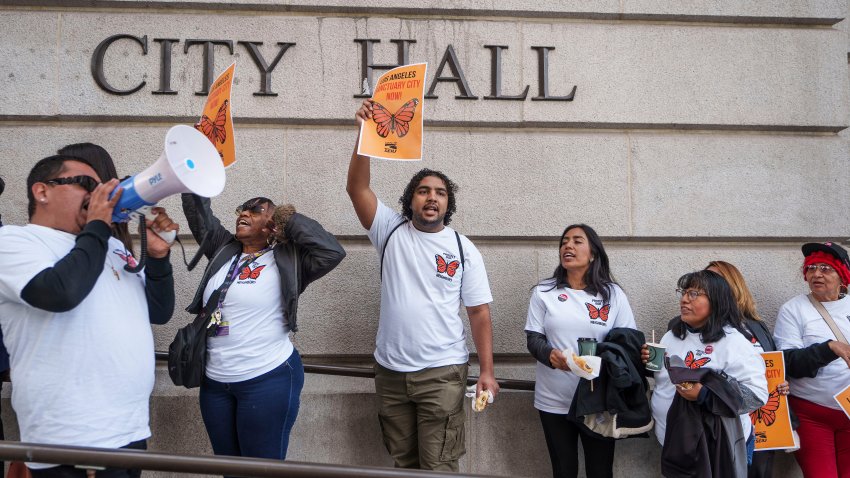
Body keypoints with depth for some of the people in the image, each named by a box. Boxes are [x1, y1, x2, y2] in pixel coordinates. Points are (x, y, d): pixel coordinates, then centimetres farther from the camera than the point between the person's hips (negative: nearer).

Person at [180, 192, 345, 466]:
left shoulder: (285, 261, -7)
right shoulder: (223, 250, 9)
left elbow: (332, 251, -21)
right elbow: (198, 212, 9)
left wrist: (290, 219, -13)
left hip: (269, 380, -6)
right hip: (215, 382, 6)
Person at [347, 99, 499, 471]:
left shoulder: (463, 249, -1)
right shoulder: (391, 231, 1)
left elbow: (479, 313, -1)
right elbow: (356, 187, -11)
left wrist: (487, 371, -8)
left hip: (442, 372, -2)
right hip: (390, 371, 2)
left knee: (438, 467, 0)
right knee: (403, 462, 16)